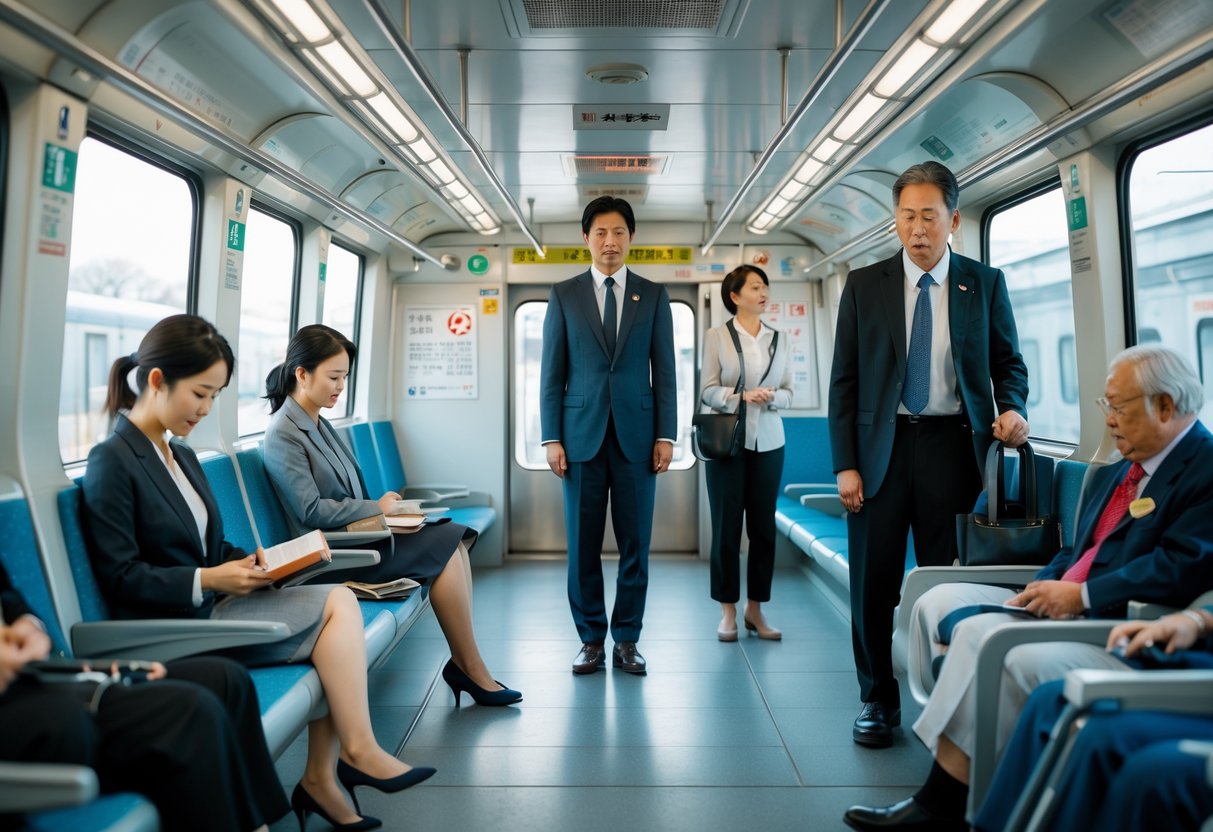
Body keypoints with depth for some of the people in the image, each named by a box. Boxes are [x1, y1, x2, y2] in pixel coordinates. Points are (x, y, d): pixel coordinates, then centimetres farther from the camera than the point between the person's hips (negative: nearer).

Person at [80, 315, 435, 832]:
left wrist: (249, 563, -2)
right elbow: (120, 576, -14)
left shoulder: (181, 455, 17)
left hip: (209, 607, 8)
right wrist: (209, 580, -21)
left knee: (339, 601, -13)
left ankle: (320, 779, -8)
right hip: (175, 625, -8)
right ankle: (358, 752, -5)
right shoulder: (111, 463, -9)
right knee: (336, 606, -16)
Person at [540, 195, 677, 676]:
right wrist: (552, 438, -2)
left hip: (636, 434, 0)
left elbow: (664, 371, 6)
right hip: (582, 433, 0)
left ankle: (627, 640, 17)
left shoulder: (653, 295, 9)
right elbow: (552, 373, 5)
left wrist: (666, 434, -2)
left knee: (635, 542, 4)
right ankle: (591, 640, 17)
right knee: (583, 543, 4)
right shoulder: (564, 295, 7)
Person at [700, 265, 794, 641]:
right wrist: (742, 396, -19)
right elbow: (708, 390, -5)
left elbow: (788, 392, 8)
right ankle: (728, 611, 12)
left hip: (768, 442, 3)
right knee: (726, 527, 0)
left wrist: (771, 398, -13)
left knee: (763, 526, 4)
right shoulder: (716, 336, 1)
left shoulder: (778, 339, 10)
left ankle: (755, 610, 16)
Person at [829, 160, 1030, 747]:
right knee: (873, 584, 4)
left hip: (952, 445, 0)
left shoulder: (985, 284, 7)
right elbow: (844, 379, 3)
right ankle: (878, 701, 20)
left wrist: (1011, 409, -11)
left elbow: (1008, 362, 13)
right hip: (881, 447, 0)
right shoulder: (864, 285, 5)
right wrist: (845, 464, -4)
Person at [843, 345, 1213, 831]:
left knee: (981, 635, -29)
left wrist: (1080, 595, -19)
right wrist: (1045, 587, 1)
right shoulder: (1117, 471, 18)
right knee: (939, 602, -3)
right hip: (1068, 608, 10)